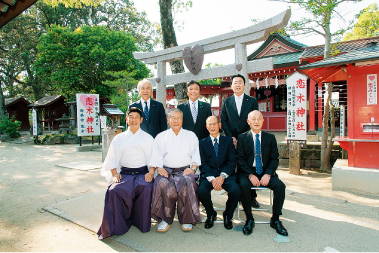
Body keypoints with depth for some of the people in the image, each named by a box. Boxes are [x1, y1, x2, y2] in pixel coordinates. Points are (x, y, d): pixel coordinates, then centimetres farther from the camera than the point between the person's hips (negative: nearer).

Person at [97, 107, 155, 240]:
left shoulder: (148, 138, 14)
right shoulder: (119, 138, 19)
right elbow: (112, 159, 13)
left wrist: (151, 172, -13)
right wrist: (115, 174, -4)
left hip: (142, 173, -1)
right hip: (124, 173, 2)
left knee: (147, 189, -32)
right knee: (114, 191, -28)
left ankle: (142, 223, -11)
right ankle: (113, 226, -13)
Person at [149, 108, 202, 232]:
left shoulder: (191, 136, 17)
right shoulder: (161, 137, 18)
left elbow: (196, 155, 10)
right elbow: (157, 156, 10)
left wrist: (192, 168, -8)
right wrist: (159, 168, -8)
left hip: (185, 170, 0)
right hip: (167, 171, 1)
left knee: (188, 183, -33)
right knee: (162, 184, -33)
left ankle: (186, 219, -15)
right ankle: (165, 219, -14)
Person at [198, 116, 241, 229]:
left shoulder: (228, 141, 12)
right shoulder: (202, 143, 12)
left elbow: (232, 162, 3)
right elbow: (203, 164, 2)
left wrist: (222, 176, -14)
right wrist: (211, 178, -15)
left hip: (226, 174, 0)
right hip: (208, 175, 0)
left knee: (236, 190, -28)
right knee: (201, 191, -29)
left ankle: (227, 216, 4)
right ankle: (211, 214, 4)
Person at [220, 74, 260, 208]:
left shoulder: (252, 101, 7)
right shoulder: (226, 102, 10)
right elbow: (223, 121, 5)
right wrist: (231, 138, -5)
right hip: (231, 141, 1)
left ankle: (252, 197, 15)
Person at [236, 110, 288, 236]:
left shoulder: (270, 137, 8)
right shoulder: (242, 138, 3)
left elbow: (275, 159, 3)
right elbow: (240, 160, -3)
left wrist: (267, 174, -13)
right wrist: (250, 175, -17)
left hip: (266, 172, 2)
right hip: (247, 172, -2)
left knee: (280, 185, -23)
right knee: (244, 185, -31)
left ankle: (275, 219, -2)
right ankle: (249, 219, -9)